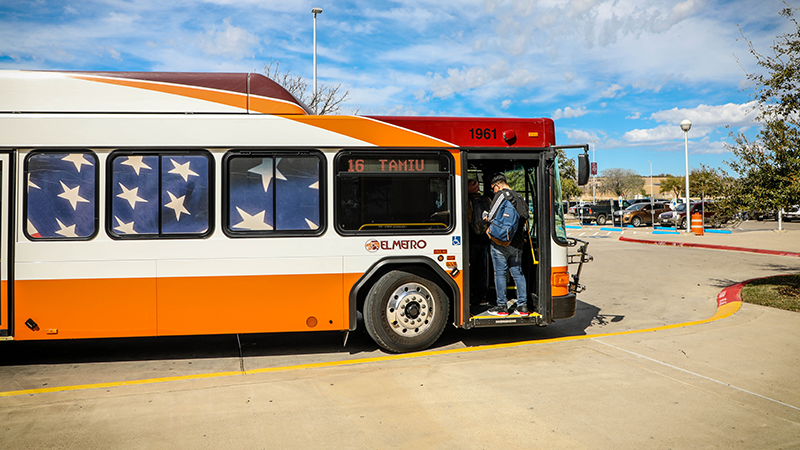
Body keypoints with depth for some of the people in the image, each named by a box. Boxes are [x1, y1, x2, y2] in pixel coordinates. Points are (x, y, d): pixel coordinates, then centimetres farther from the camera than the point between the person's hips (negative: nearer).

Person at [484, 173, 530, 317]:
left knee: (500, 273, 2)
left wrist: (487, 218, 9)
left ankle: (502, 306, 6)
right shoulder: (520, 198, 15)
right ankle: (523, 306, 11)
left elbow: (491, 217, -12)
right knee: (518, 273, 11)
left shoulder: (501, 194, -8)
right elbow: (524, 218, 17)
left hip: (500, 242, -7)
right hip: (517, 243, 7)